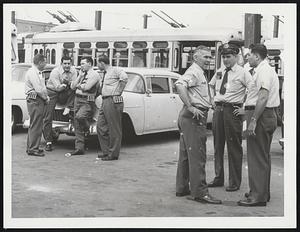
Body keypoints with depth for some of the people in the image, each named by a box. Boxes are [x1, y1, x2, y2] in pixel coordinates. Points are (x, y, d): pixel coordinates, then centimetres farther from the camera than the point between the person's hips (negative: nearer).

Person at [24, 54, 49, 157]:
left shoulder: (38, 73, 18)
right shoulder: (32, 72, -14)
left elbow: (42, 87, 21)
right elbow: (39, 89, -20)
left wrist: (46, 96, 4)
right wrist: (46, 98, -8)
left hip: (39, 100, 10)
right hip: (34, 100, -10)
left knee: (33, 125, 15)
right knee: (35, 125, -8)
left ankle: (30, 147, 22)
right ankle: (33, 149, -5)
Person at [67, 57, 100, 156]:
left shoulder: (94, 74, -4)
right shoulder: (82, 74, 21)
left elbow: (86, 87, -15)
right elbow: (72, 86, 13)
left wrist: (78, 85, 4)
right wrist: (80, 76, 4)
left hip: (87, 101, -7)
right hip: (77, 100, 7)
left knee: (79, 116, -33)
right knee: (77, 126, 2)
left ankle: (87, 129, -1)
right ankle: (79, 148, 5)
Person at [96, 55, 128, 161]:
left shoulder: (115, 70, -8)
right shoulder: (104, 74, 20)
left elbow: (124, 78, -25)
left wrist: (118, 93, -20)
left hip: (113, 101, -10)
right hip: (104, 102, 10)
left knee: (114, 129, -2)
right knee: (101, 126, 10)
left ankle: (113, 154, 4)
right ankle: (106, 151, 19)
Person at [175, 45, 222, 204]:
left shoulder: (199, 73, 20)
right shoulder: (194, 72, -13)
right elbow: (179, 84, -31)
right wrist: (190, 107, -30)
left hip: (188, 116, 11)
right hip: (194, 117, -11)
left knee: (186, 154, 15)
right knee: (197, 155, -9)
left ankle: (182, 188, 23)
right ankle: (200, 192, -6)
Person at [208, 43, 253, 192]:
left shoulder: (242, 73, -4)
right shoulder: (219, 72, 13)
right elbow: (211, 86, 29)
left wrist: (244, 106, -13)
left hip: (233, 110, -6)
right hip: (218, 109, 6)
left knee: (234, 147, 0)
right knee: (218, 145, 11)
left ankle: (235, 182, 8)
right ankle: (218, 178, 22)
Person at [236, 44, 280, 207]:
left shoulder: (263, 70, -13)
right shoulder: (267, 69, 20)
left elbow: (263, 97, -23)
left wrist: (253, 120, -25)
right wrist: (247, 111, 26)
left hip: (261, 116, -11)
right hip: (269, 115, 11)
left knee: (257, 157, -8)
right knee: (263, 156, 16)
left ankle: (258, 196, -6)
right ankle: (263, 192, 26)